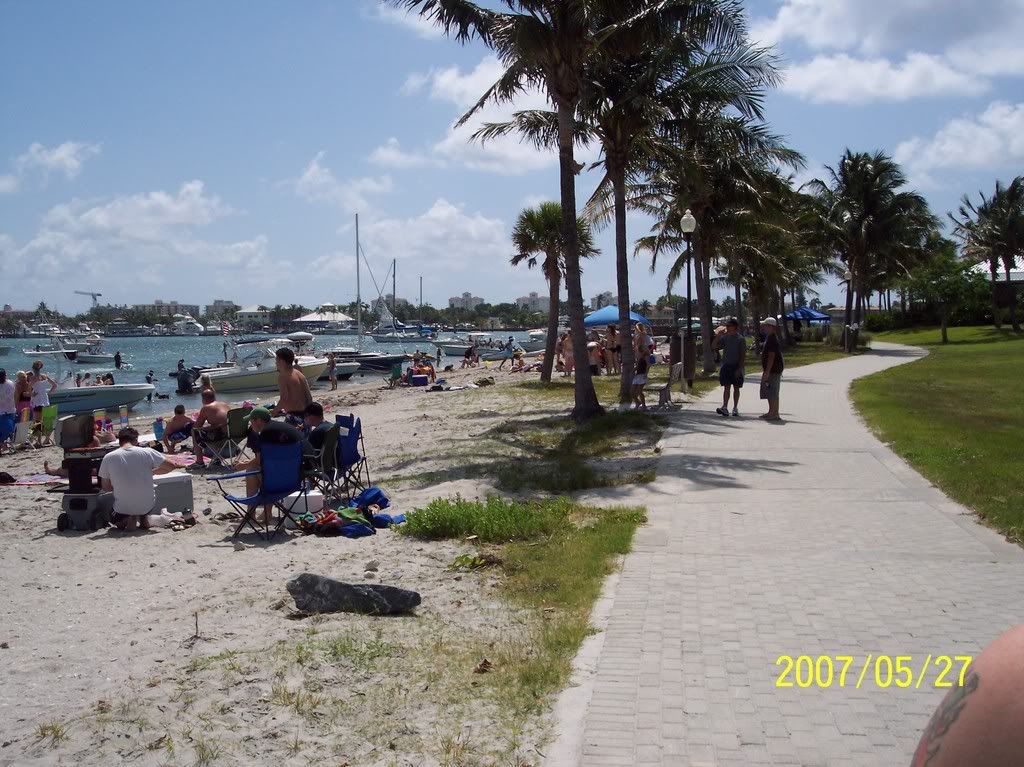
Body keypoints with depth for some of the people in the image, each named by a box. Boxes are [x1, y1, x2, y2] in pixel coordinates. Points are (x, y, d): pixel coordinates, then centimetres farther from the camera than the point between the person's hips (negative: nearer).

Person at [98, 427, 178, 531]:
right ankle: (143, 518, 12)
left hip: (122, 510, -1)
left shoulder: (108, 458, -6)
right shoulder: (147, 452, -9)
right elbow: (171, 466, -2)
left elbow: (105, 487, 2)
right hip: (147, 506, 1)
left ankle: (124, 520, 1)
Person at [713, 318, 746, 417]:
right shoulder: (724, 337, 6)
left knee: (736, 388, 6)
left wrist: (740, 368, -14)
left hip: (736, 367, -3)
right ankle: (724, 407, -6)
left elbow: (743, 355, -7)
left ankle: (735, 408, 13)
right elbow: (714, 347, 5)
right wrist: (718, 336, -6)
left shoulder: (740, 339, -5)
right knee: (726, 387, -1)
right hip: (726, 365, 3)